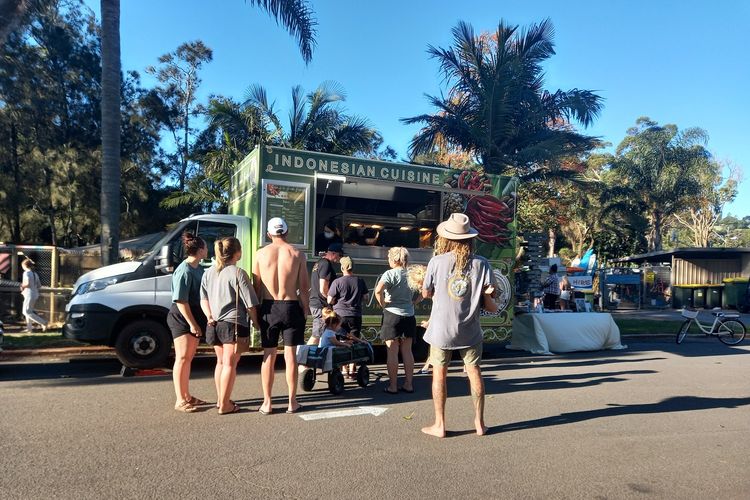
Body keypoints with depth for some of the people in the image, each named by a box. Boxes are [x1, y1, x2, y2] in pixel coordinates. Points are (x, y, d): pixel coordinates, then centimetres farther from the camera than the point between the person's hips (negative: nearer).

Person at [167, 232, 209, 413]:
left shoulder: (199, 269, 9)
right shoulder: (184, 270, -18)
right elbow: (180, 301, -21)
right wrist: (192, 323, -21)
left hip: (194, 318, 9)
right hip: (181, 318, -9)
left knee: (188, 358, 14)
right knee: (182, 358, -4)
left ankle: (187, 396, 24)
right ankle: (180, 401, 2)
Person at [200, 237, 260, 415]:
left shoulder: (208, 273, 9)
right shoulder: (238, 273, -13)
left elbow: (203, 298, 9)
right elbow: (250, 303, -13)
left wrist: (210, 316, 1)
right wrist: (255, 322, 0)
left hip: (214, 325, 7)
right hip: (233, 324, -7)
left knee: (221, 362, 20)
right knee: (230, 364, 1)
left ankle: (220, 399, 30)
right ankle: (225, 405, 6)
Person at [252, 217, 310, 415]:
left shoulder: (261, 253, 0)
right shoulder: (297, 254, -2)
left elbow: (256, 285, 2)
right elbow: (304, 287, -2)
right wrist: (306, 309, 8)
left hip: (269, 308, 1)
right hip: (291, 307, -1)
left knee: (269, 356, 9)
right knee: (290, 355, 6)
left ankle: (267, 403, 14)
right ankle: (292, 402, 14)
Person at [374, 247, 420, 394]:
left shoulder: (390, 274, -11)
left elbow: (378, 290, -26)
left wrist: (382, 303, -12)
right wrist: (412, 302, 10)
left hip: (392, 315, -5)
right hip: (409, 316, 5)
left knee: (392, 351, 2)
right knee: (407, 351, 12)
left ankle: (393, 386, 7)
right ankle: (408, 384, 17)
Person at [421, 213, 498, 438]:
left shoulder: (437, 262, -10)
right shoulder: (481, 263, -6)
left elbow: (426, 293, 0)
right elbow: (489, 295, -4)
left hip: (441, 328, -2)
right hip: (470, 329, 2)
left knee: (439, 374, 9)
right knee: (474, 372, 14)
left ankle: (439, 425, 17)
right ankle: (479, 423, 24)